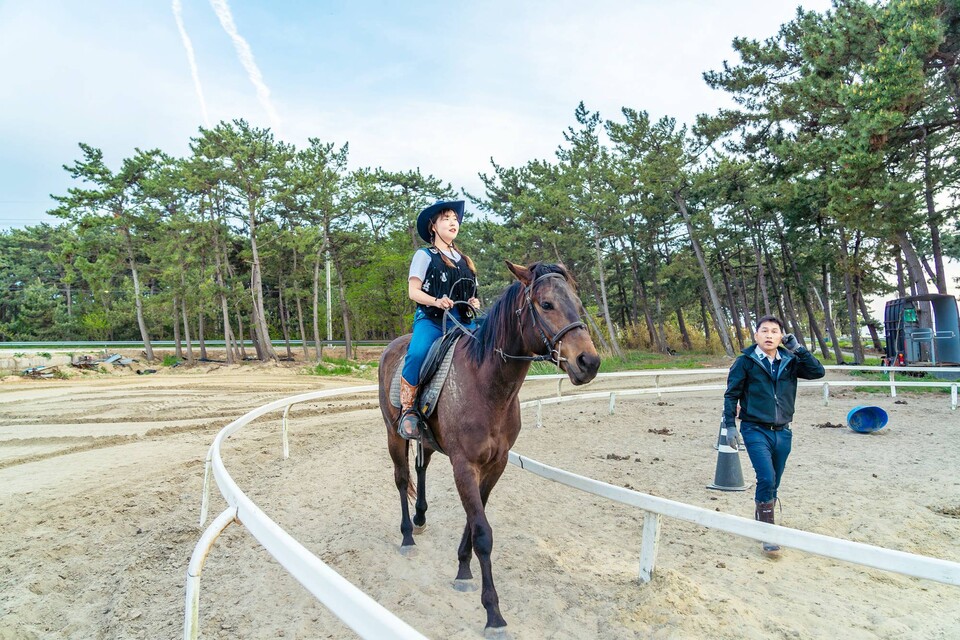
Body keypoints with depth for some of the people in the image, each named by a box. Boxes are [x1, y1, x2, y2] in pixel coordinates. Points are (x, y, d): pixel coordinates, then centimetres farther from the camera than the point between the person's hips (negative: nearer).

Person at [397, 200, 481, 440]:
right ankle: (407, 410, -20)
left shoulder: (464, 260, 23)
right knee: (417, 354, -34)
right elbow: (413, 291, 0)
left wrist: (474, 302, 4)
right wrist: (436, 301, -19)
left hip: (463, 321, 5)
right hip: (431, 319, -5)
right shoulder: (424, 255, 8)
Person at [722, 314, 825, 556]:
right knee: (766, 479, -14)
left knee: (773, 484, 15)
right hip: (755, 430, -4)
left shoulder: (790, 361, 5)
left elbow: (818, 372, -5)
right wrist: (730, 426, -9)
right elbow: (731, 395, -4)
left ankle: (761, 518, 36)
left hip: (782, 432, 4)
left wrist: (799, 349, -13)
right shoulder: (746, 362, -6)